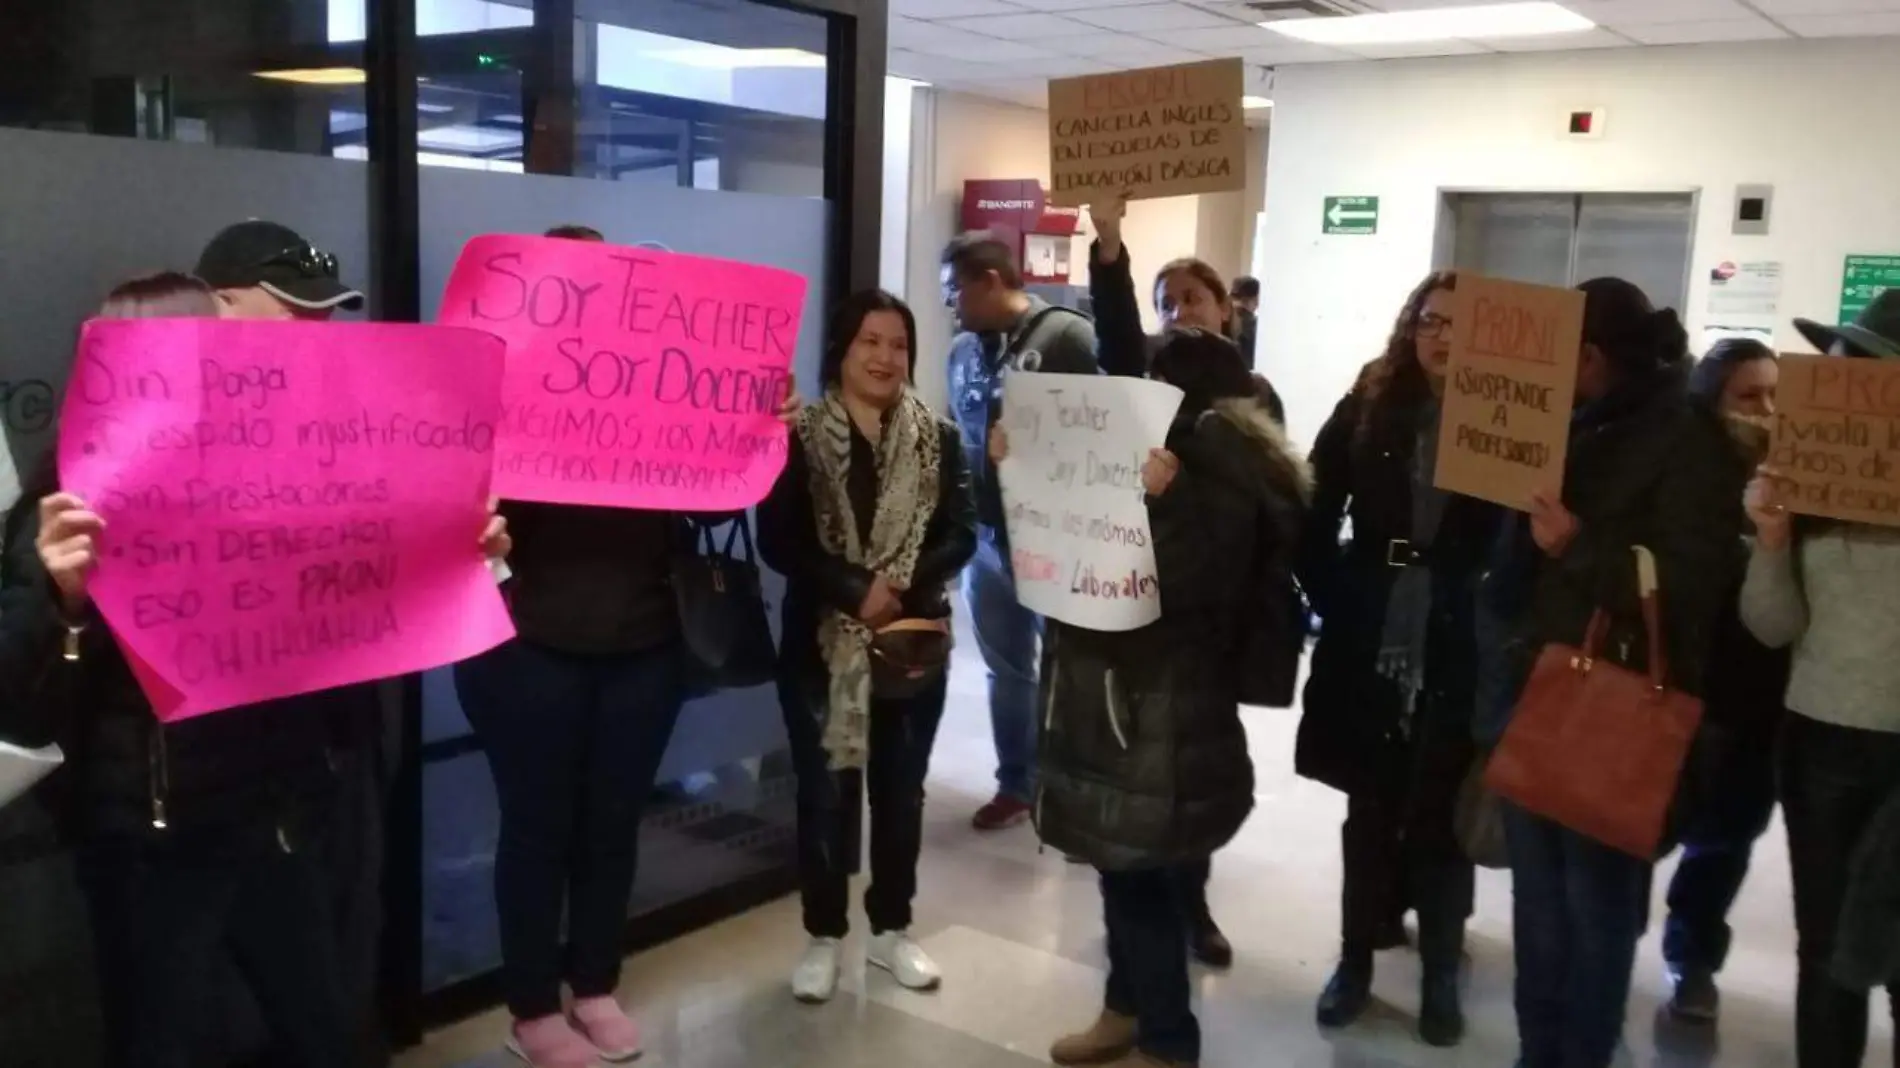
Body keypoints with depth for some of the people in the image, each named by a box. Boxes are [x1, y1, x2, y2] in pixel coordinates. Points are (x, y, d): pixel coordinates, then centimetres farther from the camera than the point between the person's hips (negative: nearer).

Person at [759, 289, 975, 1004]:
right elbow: (778, 542, -13)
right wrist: (856, 592, -22)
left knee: (900, 789, 13)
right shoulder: (798, 437, -6)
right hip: (821, 644, -2)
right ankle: (823, 937, 22)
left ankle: (891, 929, 29)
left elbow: (961, 535, -5)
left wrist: (902, 588, -21)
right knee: (824, 791, 6)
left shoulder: (938, 439, 2)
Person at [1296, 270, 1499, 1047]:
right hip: (1370, 651, 2)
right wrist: (1340, 605, -2)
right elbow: (1315, 523, 4)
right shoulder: (1367, 410, 2)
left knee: (1443, 818, 9)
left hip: (1461, 659, -2)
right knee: (1370, 812, 14)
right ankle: (1355, 961, 28)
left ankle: (1440, 975, 26)